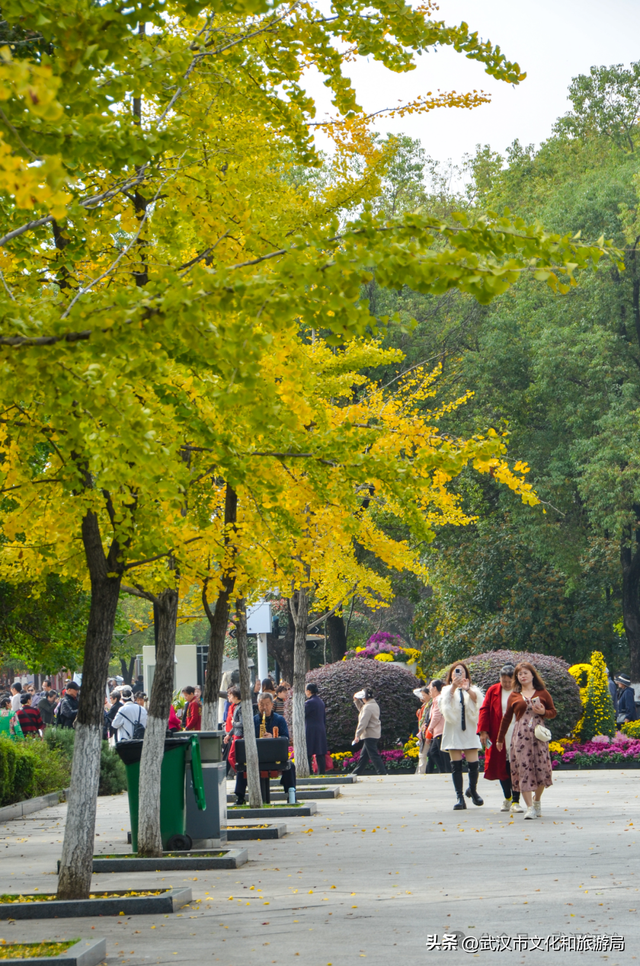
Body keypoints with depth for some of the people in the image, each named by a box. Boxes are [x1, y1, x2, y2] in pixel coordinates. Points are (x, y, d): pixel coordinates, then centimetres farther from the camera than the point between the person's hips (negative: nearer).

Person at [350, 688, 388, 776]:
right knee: (364, 755, 18)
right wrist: (357, 701, 19)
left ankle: (382, 773, -9)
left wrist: (357, 735, -18)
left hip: (369, 735, -11)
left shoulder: (368, 707, -19)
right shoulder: (374, 704, 12)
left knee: (373, 755, -8)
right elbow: (361, 709, 31)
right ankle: (356, 772, 27)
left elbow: (363, 723, -21)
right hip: (375, 734, 11)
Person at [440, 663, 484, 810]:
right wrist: (454, 686, -26)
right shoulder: (448, 689, 12)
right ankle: (460, 797, -3)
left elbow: (478, 699, -10)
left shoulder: (472, 690, 12)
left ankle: (472, 790, 21)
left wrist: (467, 689, -29)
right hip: (453, 730, 0)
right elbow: (444, 701, -11)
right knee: (456, 765, -4)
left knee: (473, 763, -5)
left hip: (469, 730, 0)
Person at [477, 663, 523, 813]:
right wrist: (483, 731, -3)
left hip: (517, 737, -2)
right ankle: (507, 797, 24)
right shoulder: (493, 691, 5)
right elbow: (484, 710, 5)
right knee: (501, 766, 6)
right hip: (498, 737, 2)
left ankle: (515, 801, -1)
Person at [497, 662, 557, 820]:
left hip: (538, 734, 0)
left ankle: (537, 800, 24)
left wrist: (544, 712, -8)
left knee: (541, 768, -1)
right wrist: (500, 739, 17)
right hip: (520, 735, 0)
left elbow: (553, 712, 15)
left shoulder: (542, 693, 8)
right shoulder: (514, 696, 9)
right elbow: (507, 718, 14)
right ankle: (530, 807, -6)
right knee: (523, 768, -7)